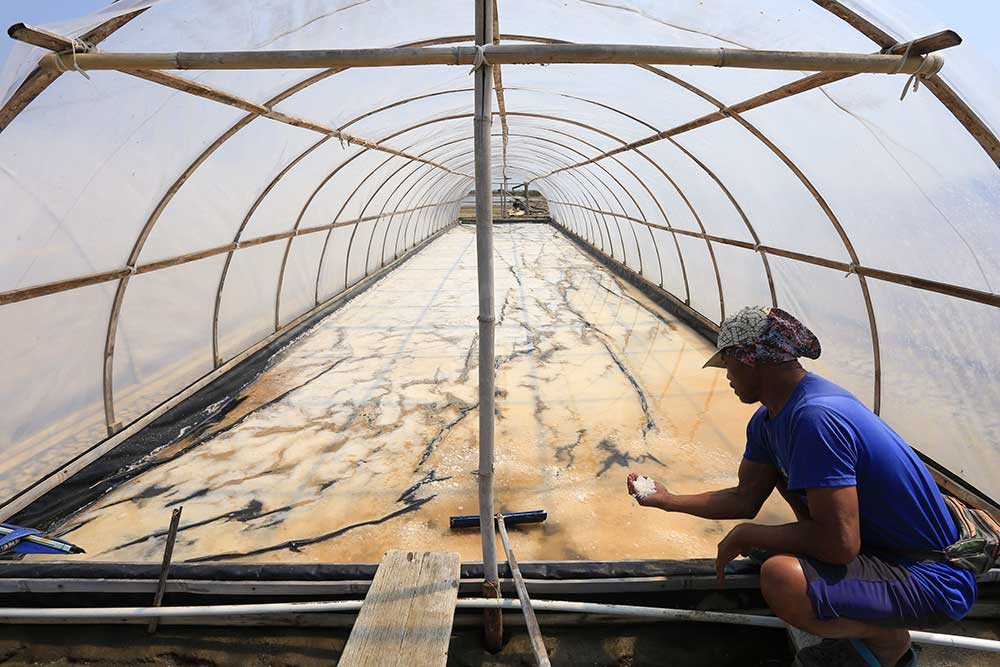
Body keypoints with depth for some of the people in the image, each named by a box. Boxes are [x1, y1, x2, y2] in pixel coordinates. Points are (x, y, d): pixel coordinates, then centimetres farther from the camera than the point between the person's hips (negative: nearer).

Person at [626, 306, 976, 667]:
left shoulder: (815, 417, -29)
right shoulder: (768, 420, 1)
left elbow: (840, 544, -30)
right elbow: (745, 499, 11)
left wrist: (746, 536, -16)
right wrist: (667, 500, 12)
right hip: (875, 543, 10)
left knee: (780, 579, -33)